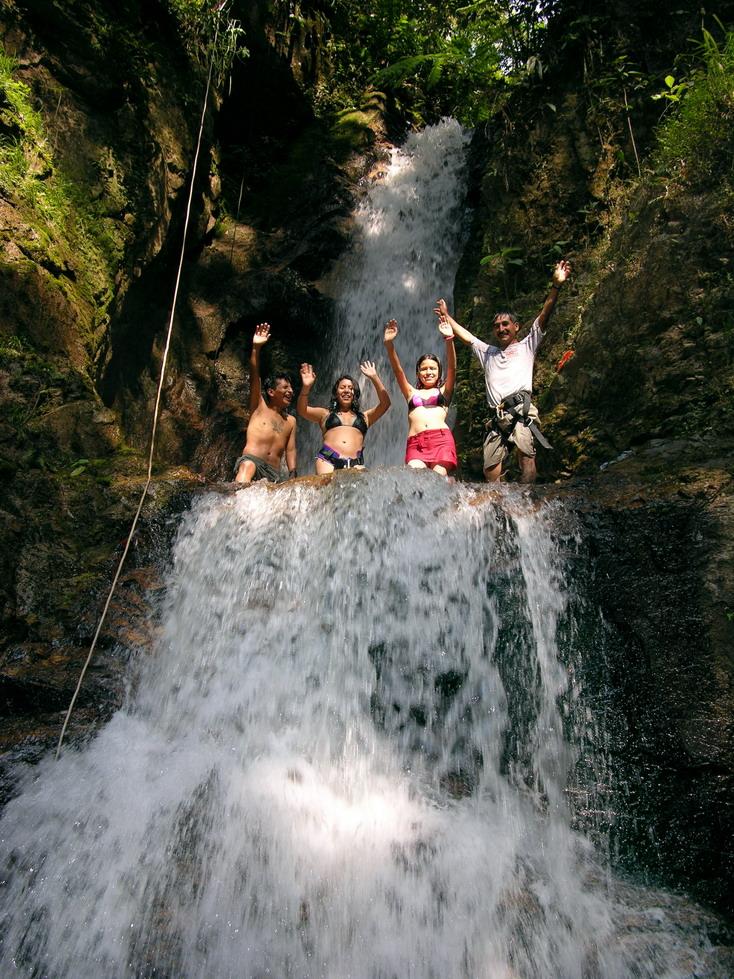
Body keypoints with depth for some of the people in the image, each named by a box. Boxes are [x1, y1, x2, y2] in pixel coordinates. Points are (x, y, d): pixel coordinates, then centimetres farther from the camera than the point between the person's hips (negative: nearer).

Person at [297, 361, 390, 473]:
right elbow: (302, 410, 10)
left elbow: (385, 403, 15)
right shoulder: (326, 414, 23)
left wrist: (374, 378, 7)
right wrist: (306, 387, -6)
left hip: (355, 463, 1)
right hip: (327, 460, -1)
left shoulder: (364, 416, 25)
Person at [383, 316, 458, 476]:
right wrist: (389, 344, 0)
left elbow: (452, 368, 7)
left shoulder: (443, 391, 23)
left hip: (442, 439, -1)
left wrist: (449, 339, -8)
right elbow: (398, 370, 15)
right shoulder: (412, 393, 28)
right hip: (415, 443, 1)